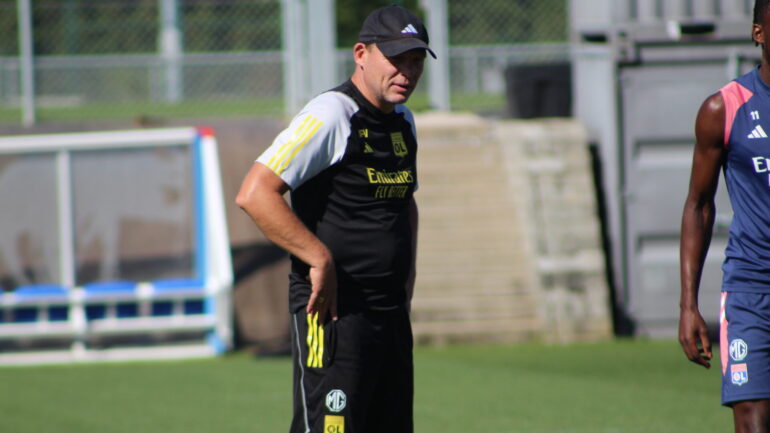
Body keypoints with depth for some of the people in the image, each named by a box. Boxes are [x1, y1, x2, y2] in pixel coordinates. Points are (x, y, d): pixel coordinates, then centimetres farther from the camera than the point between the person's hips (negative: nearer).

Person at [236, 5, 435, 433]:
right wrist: (321, 260, -23)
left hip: (391, 312, 9)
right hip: (333, 313, -9)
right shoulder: (330, 116, -13)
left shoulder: (402, 122, 15)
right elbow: (254, 193, -22)